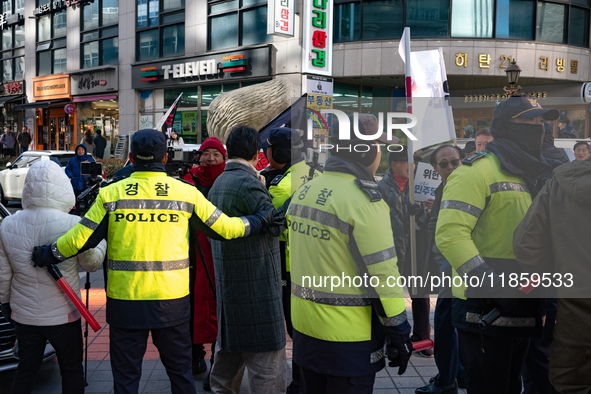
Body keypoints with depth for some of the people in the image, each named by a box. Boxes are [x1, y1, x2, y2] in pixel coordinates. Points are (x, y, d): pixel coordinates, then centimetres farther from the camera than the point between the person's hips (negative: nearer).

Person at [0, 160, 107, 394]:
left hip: (23, 314, 4)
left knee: (25, 372, 18)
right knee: (72, 372, 13)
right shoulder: (72, 225, -18)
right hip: (63, 314, -4)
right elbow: (91, 263, -4)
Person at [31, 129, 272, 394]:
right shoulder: (186, 193, -1)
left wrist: (47, 254, 15)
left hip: (125, 300, 0)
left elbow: (81, 238, -3)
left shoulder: (111, 194, -3)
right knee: (180, 371, 17)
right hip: (172, 299, 1)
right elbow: (224, 228, 2)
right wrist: (260, 220, 18)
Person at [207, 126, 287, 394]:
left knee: (230, 343, 21)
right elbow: (276, 225, -18)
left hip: (226, 278, 10)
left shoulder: (218, 183, 13)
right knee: (265, 351, -2)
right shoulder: (248, 182, -17)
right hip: (255, 279, -10)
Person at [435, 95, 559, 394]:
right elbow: (450, 233, -23)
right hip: (484, 311, -9)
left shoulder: (532, 177, 16)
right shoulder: (478, 171, -12)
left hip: (521, 311, 9)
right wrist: (492, 284, -29)